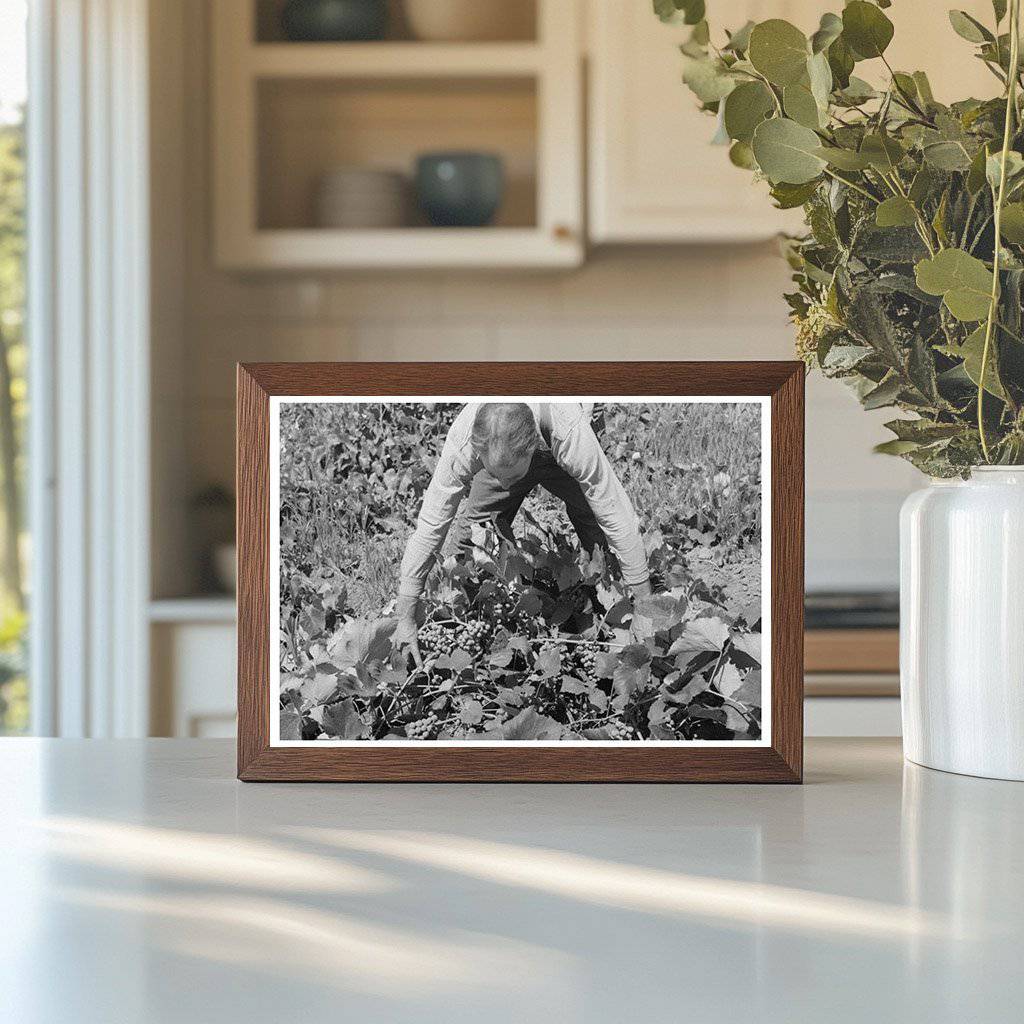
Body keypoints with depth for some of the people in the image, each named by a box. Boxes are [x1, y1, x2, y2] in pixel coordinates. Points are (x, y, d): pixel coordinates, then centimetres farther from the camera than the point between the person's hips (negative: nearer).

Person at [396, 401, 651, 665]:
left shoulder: (571, 434, -47)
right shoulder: (462, 441, -42)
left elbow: (616, 516, -38)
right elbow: (430, 526, -32)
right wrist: (406, 618, -29)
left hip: (558, 460, -1)